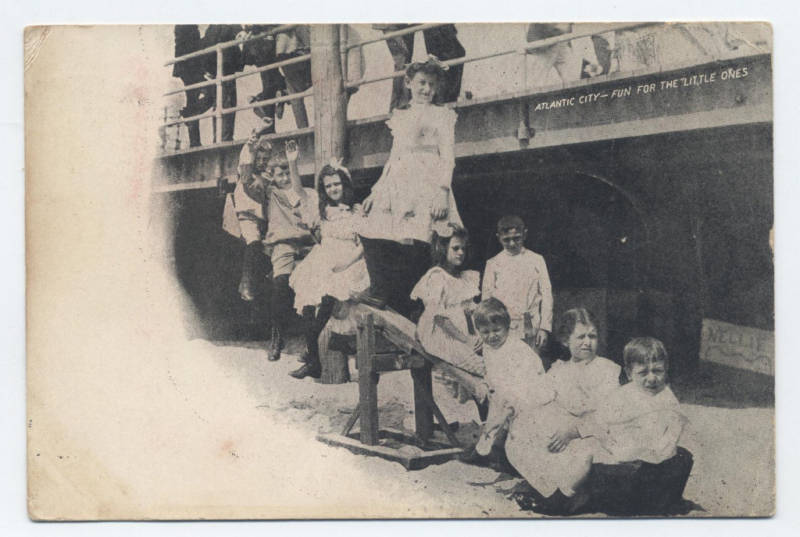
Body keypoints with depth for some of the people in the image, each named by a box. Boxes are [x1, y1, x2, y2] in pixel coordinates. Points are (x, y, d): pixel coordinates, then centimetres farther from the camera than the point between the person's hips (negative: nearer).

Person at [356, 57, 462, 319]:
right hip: (396, 184, 5)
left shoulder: (442, 115, 11)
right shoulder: (399, 117, 25)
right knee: (373, 236, -12)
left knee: (414, 245, -19)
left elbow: (447, 156, 1)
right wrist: (375, 191, 20)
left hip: (426, 184, -5)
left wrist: (442, 191, -14)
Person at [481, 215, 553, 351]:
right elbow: (486, 298, 6)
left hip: (531, 330, 0)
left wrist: (544, 328, -1)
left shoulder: (536, 260, 6)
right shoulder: (493, 264, 6)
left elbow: (546, 294, 5)